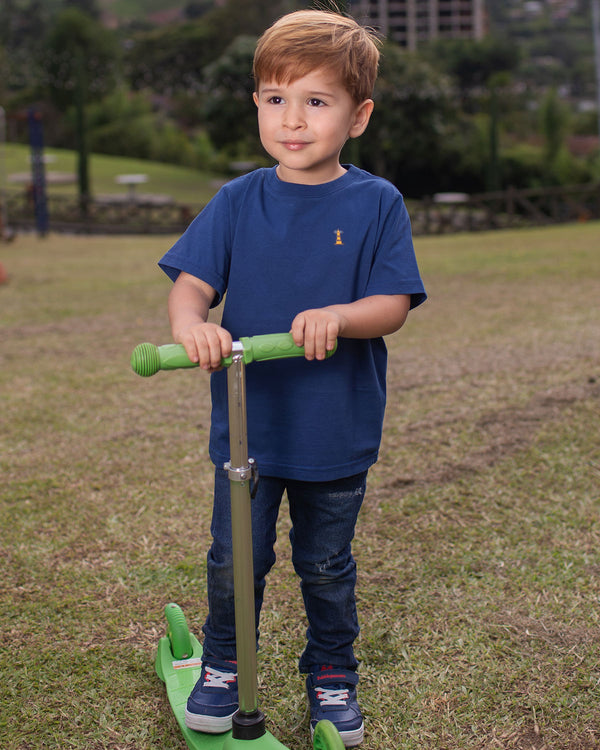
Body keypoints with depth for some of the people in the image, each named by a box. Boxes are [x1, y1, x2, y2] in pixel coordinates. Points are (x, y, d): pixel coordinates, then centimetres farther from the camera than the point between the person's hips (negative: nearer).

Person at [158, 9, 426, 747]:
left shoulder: (376, 203, -7)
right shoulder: (238, 201, -1)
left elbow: (393, 305, -12)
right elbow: (193, 280, -6)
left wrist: (338, 316, -32)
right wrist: (190, 321, -29)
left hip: (337, 431, -1)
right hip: (246, 423, 1)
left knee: (326, 568, 15)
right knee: (235, 559, 11)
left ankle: (332, 676, 37)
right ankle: (222, 664, 37)